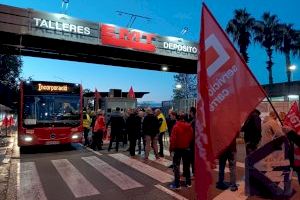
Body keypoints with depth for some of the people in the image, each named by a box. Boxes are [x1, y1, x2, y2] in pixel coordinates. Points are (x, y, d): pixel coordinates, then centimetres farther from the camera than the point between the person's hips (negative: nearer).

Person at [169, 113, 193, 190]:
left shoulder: (176, 126, -14)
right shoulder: (189, 126, 0)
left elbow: (173, 139, -16)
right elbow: (191, 137, 6)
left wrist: (171, 148, -8)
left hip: (178, 148, -5)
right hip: (187, 148, 5)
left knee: (176, 166, 2)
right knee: (187, 166, 16)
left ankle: (177, 184, 2)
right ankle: (188, 182, 23)